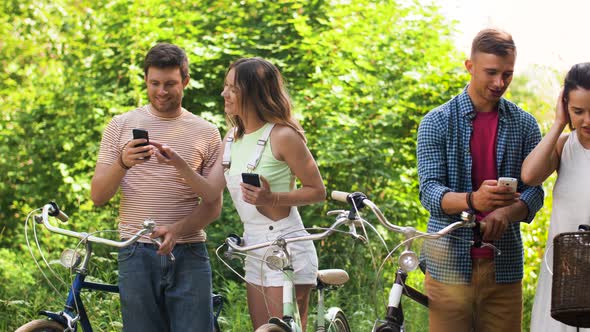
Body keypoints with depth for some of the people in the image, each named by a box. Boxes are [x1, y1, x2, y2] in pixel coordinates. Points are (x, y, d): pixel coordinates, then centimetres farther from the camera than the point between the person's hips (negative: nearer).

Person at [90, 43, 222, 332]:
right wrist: (123, 163, -17)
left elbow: (213, 205, 4)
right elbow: (98, 196, 3)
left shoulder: (207, 133, 7)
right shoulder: (121, 126, 7)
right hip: (137, 254, 0)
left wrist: (176, 230, -14)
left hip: (188, 253, 0)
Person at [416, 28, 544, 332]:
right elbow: (429, 191, -8)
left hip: (503, 266, 2)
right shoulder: (437, 122, 1)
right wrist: (473, 200, -29)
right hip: (450, 262, -2)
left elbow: (534, 192, 4)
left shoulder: (524, 125, 10)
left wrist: (507, 212, -19)